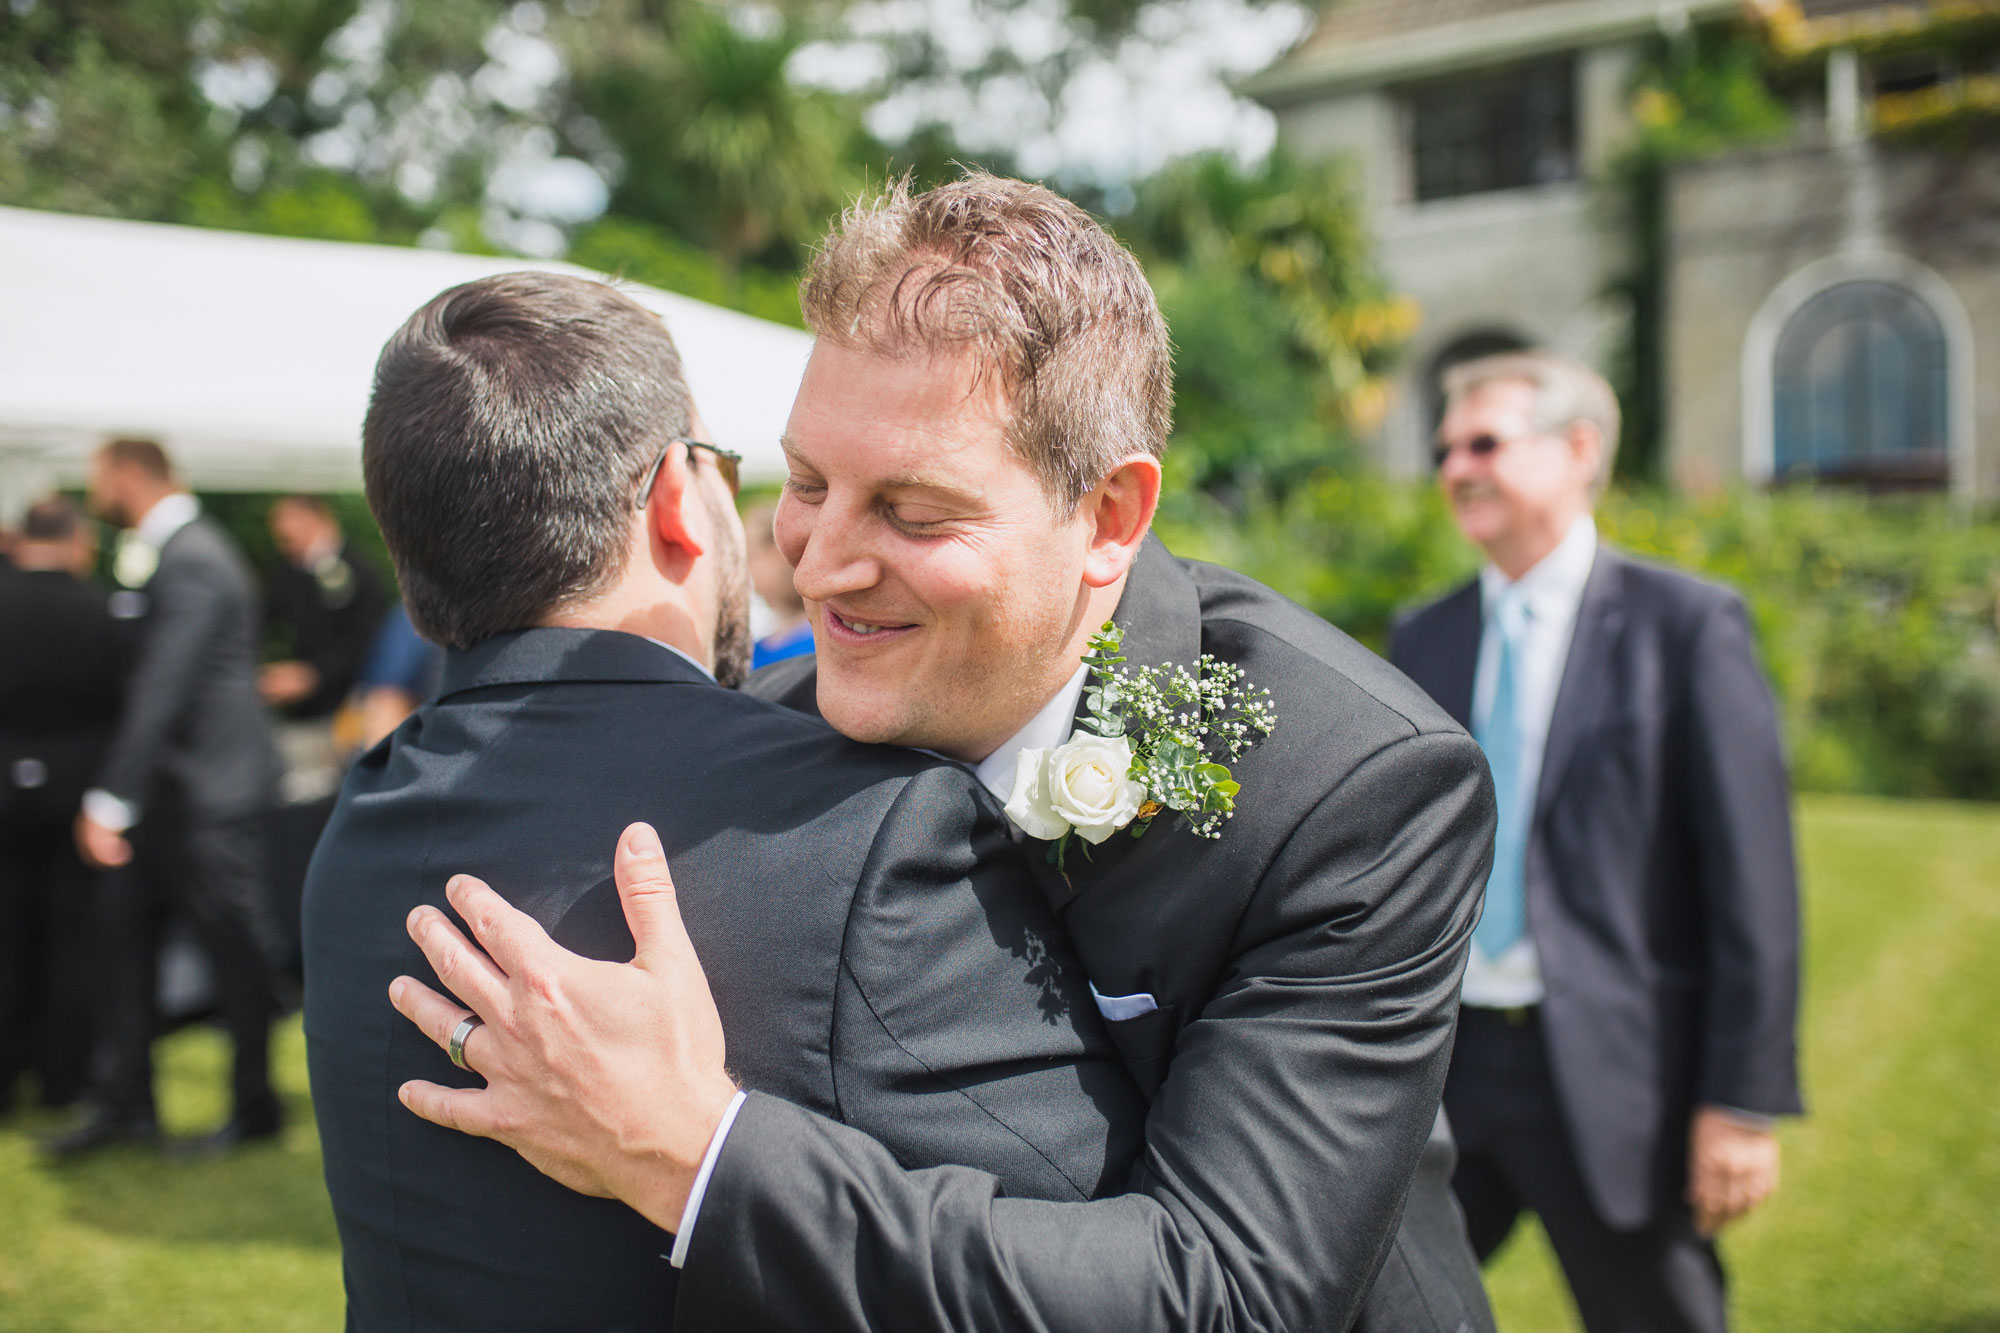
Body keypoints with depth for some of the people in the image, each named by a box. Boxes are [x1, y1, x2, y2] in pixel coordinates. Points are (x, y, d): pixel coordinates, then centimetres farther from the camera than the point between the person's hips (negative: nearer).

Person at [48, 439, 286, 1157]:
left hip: (210, 789, -10)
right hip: (169, 786, 10)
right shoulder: (164, 551, 13)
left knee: (234, 948, 2)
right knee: (126, 929, 12)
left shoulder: (191, 560, -19)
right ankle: (127, 1101, 22)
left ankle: (255, 1106, 16)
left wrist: (111, 801, -22)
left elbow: (162, 687, -23)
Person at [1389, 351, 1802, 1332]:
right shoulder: (1423, 640, 9)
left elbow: (1752, 879, -8)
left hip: (1611, 1071, -4)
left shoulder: (1685, 624, -5)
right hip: (1438, 1066, 4)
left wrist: (1744, 1100, -11)